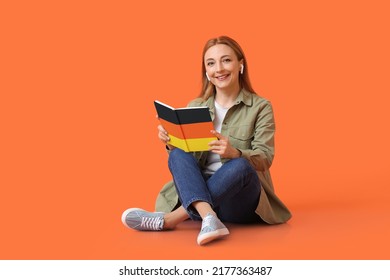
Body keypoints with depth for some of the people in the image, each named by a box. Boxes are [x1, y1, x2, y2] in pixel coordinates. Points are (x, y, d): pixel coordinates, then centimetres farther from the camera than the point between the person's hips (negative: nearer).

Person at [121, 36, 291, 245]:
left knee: (241, 165, -34)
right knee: (178, 155, -24)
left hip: (241, 200, -2)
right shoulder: (195, 106, 10)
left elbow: (265, 159, -10)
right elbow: (184, 155, 8)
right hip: (197, 191, 2)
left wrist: (235, 153, -31)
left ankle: (168, 220, -36)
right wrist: (171, 143, -15)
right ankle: (209, 219, -47)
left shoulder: (260, 107, 1)